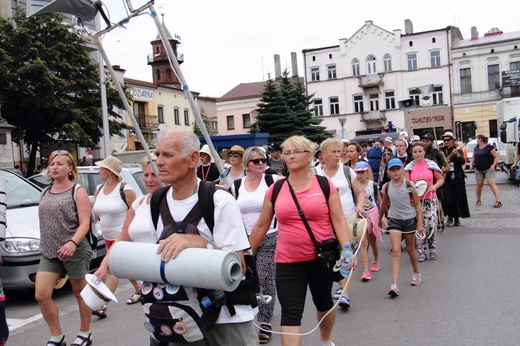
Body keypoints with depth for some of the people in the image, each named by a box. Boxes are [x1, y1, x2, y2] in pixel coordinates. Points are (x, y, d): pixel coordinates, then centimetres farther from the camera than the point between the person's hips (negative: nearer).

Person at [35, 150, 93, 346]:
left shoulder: (78, 192, -6)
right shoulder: (45, 193, 11)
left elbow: (84, 223, -14)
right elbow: (45, 222, 18)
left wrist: (72, 243, -29)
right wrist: (45, 245, 16)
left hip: (74, 251, -5)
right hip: (48, 252, 6)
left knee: (80, 292, 9)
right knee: (41, 295, -3)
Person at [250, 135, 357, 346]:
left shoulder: (325, 185, -3)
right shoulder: (275, 190, 1)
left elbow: (338, 220, -4)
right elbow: (261, 226, 8)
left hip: (322, 258, 0)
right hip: (287, 262, 0)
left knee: (323, 303, 22)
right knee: (290, 313, -5)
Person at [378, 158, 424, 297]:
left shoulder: (409, 185, -10)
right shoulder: (386, 187, -4)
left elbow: (418, 204, -5)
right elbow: (384, 204, 12)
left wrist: (420, 223, -8)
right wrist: (380, 219, 21)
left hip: (409, 219, 0)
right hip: (394, 220, 1)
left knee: (410, 249, 16)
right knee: (395, 251, -10)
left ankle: (417, 273, 43)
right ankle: (394, 285, -15)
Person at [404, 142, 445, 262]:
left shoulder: (431, 165, 2)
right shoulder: (409, 167, 4)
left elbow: (441, 179, 7)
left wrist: (435, 186, -11)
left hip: (430, 199, -1)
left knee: (431, 225, -4)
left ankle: (432, 248, 18)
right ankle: (421, 251, 12)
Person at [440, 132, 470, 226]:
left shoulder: (458, 150, 2)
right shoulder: (442, 151, 6)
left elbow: (463, 162, -12)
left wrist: (457, 154, -28)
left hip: (457, 177, -1)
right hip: (446, 177, 1)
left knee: (457, 197, 0)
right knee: (447, 198, -6)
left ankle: (457, 217, 14)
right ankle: (450, 217, 8)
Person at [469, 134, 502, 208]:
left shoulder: (489, 147, -6)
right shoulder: (476, 148, 13)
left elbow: (496, 157, -6)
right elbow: (473, 157, 20)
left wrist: (493, 165, -18)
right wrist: (471, 164, 2)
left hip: (488, 169, -6)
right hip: (478, 170, 6)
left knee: (491, 184, -15)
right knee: (479, 185, 6)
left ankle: (498, 201, -19)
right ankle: (478, 200, 21)